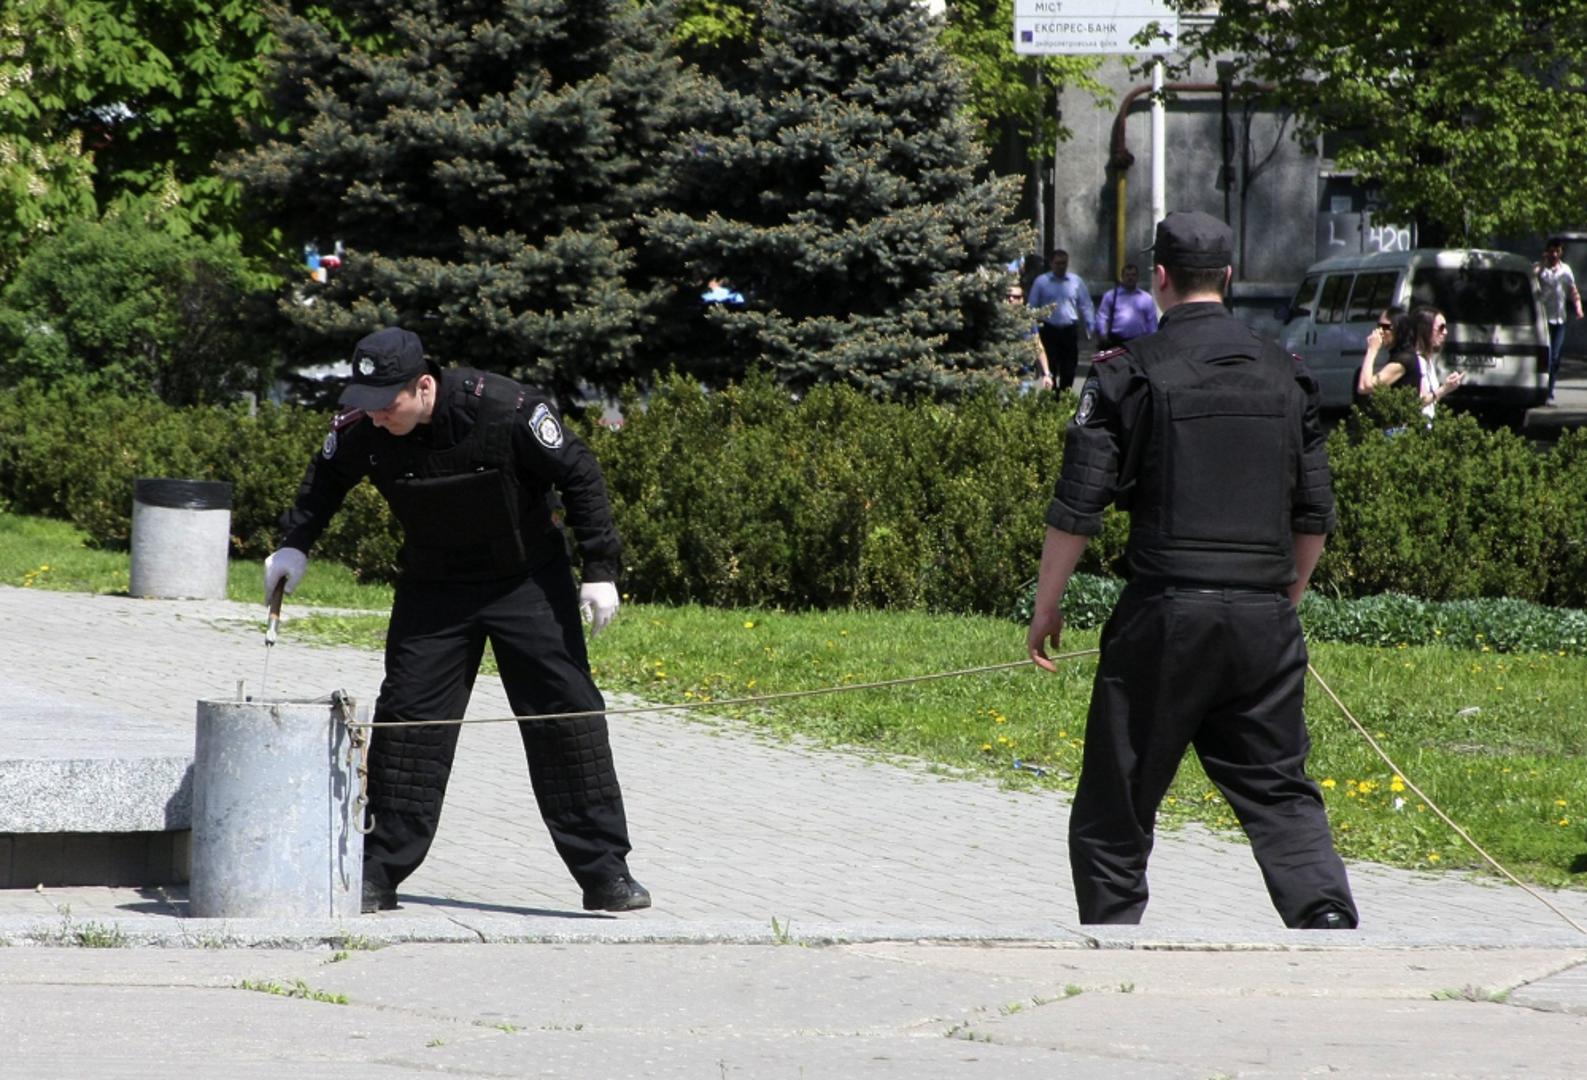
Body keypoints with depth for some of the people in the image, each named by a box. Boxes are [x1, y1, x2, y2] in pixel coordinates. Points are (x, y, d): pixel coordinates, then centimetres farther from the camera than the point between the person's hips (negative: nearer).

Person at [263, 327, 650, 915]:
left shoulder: (506, 411, -29)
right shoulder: (361, 431, -18)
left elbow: (578, 475, -16)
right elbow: (325, 480, 6)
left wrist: (600, 569, -15)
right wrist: (294, 545, -6)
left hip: (530, 582, -3)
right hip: (432, 588, 3)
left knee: (569, 715, -4)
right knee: (406, 719, -4)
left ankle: (605, 873, 3)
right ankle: (379, 873, 4)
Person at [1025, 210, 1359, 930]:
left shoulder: (1131, 373, -4)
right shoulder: (1283, 374, 9)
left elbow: (1076, 509, -6)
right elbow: (1316, 515, 13)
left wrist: (1047, 605, 5)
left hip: (1165, 613, -4)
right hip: (1263, 618, 4)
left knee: (1116, 803, 7)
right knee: (1278, 791, 7)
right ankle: (1324, 907, -16)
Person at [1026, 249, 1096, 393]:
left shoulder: (1076, 281, 7)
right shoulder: (1041, 282, 2)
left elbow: (1085, 306, 11)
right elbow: (1032, 307, 5)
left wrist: (1091, 327, 5)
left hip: (1070, 331, 2)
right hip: (1049, 331, -2)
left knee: (1069, 370, 5)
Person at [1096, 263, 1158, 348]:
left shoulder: (1147, 298, 10)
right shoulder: (1110, 296, 6)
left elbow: (1152, 322, 10)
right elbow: (1102, 317, 2)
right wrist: (1104, 334, -12)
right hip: (1114, 342, -1)